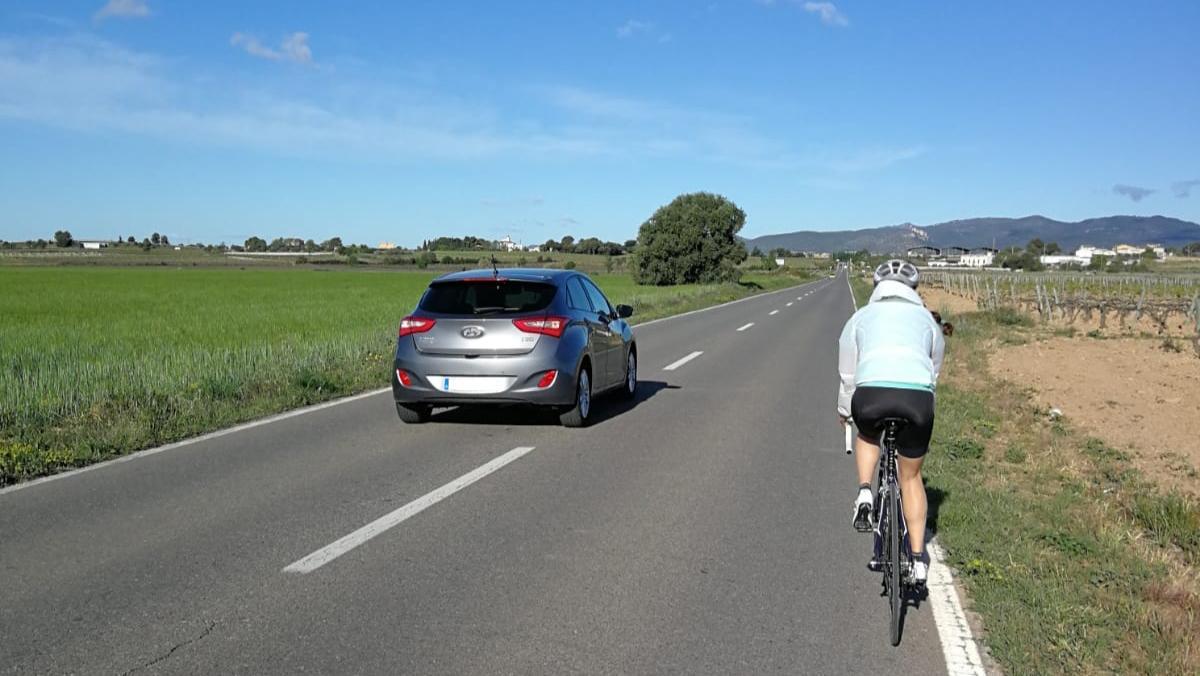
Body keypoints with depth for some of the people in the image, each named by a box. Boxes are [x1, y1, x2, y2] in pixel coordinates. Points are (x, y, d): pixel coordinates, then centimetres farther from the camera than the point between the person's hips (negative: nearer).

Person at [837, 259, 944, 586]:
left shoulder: (861, 317, 24)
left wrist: (843, 411, 46)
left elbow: (847, 375, 30)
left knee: (867, 434, 37)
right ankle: (918, 558, 23)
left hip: (871, 395, -1)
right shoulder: (926, 319, 27)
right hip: (917, 398, 1)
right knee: (911, 477, 22)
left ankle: (865, 493, 15)